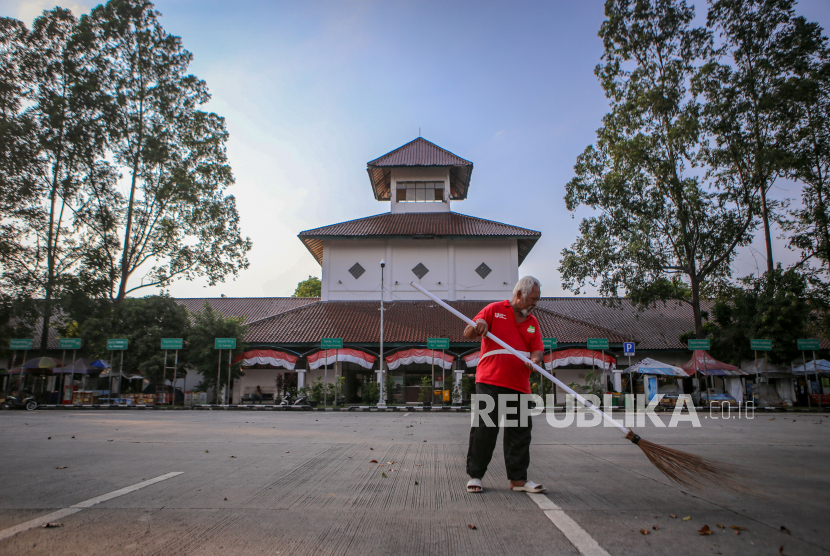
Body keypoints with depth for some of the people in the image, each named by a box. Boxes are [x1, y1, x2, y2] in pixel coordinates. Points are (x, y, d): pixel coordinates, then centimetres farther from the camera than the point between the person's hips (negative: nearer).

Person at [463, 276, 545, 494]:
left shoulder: (532, 322, 19)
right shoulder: (495, 310, 5)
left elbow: (537, 349, 9)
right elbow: (467, 334, 1)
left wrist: (535, 359, -14)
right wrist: (477, 327, -22)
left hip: (519, 385, 5)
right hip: (490, 382, -5)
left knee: (520, 431, 6)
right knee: (484, 429, -4)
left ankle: (518, 478, 16)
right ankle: (474, 475, 8)